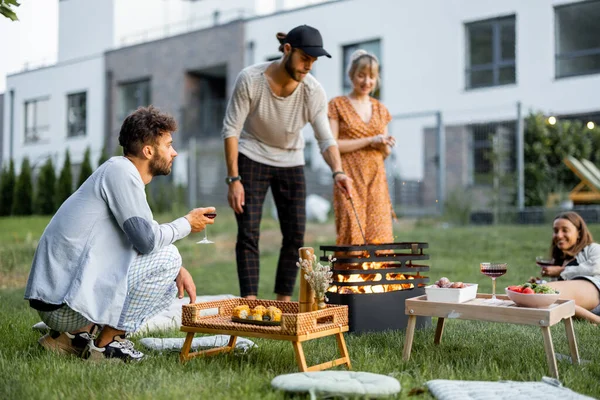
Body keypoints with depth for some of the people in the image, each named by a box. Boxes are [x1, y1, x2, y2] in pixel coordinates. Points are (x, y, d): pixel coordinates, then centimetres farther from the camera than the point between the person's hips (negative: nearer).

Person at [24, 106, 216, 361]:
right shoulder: (120, 171, -13)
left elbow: (140, 239, 22)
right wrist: (187, 223, -2)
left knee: (166, 285, 20)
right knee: (166, 257, -11)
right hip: (64, 300, -10)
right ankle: (106, 344, -2)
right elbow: (147, 240, -20)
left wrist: (177, 270, 7)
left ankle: (70, 335, 14)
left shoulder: (125, 173, 16)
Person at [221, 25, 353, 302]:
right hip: (252, 159, -3)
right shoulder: (250, 79, -21)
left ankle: (284, 301, 13)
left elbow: (325, 139, -14)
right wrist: (234, 179, -19)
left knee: (295, 235, 1)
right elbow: (231, 130, -15)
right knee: (248, 233, -8)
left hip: (291, 163, 3)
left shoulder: (313, 91, -15)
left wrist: (338, 172, -33)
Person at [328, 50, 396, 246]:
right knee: (352, 232, -10)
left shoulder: (380, 109, 17)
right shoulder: (337, 105, 3)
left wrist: (385, 145, -3)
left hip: (376, 180, 4)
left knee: (379, 233, -2)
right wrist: (369, 141, -10)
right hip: (350, 179, -4)